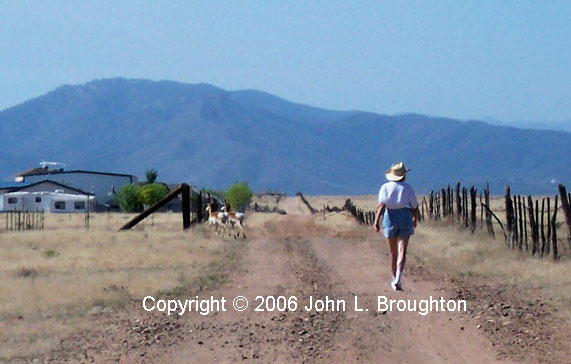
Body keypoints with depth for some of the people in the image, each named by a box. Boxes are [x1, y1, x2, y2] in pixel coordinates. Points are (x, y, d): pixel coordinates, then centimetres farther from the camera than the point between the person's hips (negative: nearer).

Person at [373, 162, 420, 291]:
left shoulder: (385, 187, 2)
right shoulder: (408, 188, 2)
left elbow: (381, 205, -11)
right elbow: (415, 209, 5)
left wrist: (376, 221, -16)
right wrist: (415, 220, 24)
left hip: (390, 217, 1)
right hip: (405, 217, -1)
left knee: (393, 252, 16)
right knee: (402, 252, -9)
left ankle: (395, 279, 27)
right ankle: (398, 279, -28)